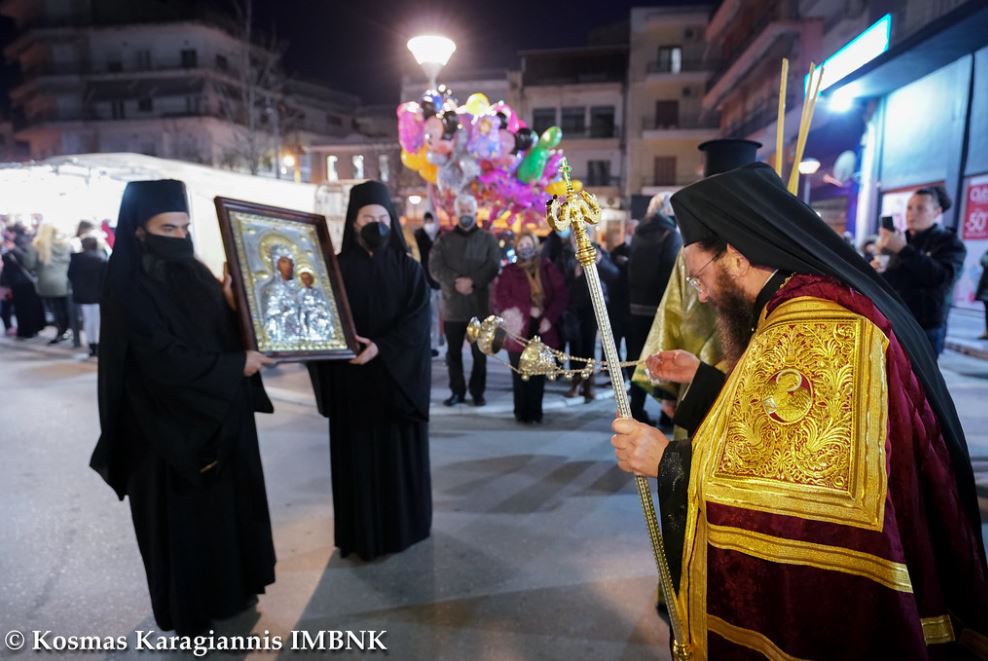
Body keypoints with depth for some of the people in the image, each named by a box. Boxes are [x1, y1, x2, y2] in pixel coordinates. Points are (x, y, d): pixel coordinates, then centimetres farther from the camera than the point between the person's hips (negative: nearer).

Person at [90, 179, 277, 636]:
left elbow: (227, 332, 7)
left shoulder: (194, 274, 5)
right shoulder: (128, 288, -15)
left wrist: (231, 304, -12)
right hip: (172, 426, -7)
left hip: (221, 418, 7)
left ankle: (231, 588, 37)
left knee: (231, 503, 17)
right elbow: (165, 359, -22)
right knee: (184, 517, 9)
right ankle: (189, 609, 29)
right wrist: (236, 365, -17)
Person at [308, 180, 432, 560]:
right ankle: (362, 532, 22)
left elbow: (418, 321, -9)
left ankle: (404, 525, 27)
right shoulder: (338, 269, 1)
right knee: (359, 456, 7)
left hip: (399, 381, 0)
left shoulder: (409, 269, 1)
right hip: (352, 383, 0)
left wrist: (381, 347, -22)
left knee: (400, 454, 10)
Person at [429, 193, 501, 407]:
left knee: (480, 353, 5)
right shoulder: (445, 240, 9)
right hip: (452, 305, 1)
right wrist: (455, 282, -19)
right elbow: (435, 266, -5)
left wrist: (472, 281, -19)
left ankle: (477, 392, 17)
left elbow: (493, 266, -6)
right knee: (453, 352, 8)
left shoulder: (488, 239, 7)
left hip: (480, 305, -1)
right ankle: (457, 391, 20)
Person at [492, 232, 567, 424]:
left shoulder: (548, 269, 8)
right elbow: (502, 298, -7)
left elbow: (561, 296, 2)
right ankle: (522, 412, 14)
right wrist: (529, 309, -15)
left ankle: (535, 412, 16)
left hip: (542, 330, 2)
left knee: (538, 374, 5)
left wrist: (549, 318, -11)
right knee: (520, 375, 2)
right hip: (518, 331, -1)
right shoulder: (509, 272, 3)